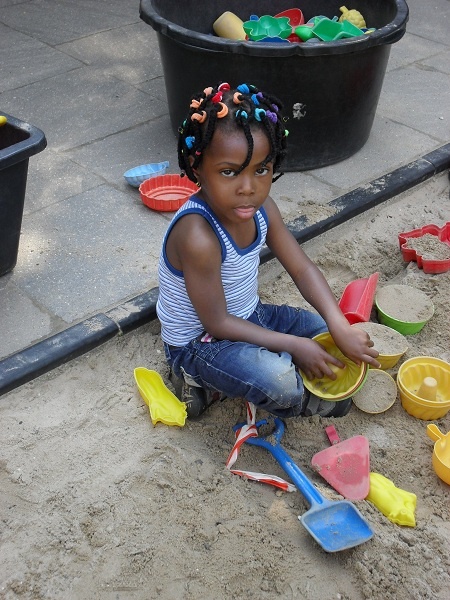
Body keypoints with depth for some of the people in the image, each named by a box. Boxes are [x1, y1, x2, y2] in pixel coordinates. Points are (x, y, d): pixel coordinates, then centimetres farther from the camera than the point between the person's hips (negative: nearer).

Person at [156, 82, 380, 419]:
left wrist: (341, 329, -20)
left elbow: (303, 269, -6)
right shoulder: (197, 236, -33)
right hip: (198, 342, -8)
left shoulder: (262, 208, -10)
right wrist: (293, 345, -22)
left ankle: (218, 384, 5)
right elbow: (217, 323, -25)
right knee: (278, 380, -31)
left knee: (326, 330, 9)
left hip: (247, 318, 8)